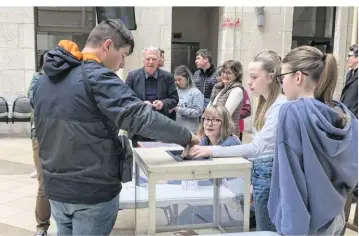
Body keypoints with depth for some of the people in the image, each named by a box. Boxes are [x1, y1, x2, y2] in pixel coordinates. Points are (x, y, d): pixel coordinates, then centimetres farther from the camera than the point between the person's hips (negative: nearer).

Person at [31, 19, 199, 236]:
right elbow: (141, 117, -27)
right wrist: (187, 137, -15)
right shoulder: (97, 77, -20)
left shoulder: (46, 78, 7)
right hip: (93, 190, -7)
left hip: (55, 187, 7)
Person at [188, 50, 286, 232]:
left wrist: (212, 151, -31)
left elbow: (257, 147, -28)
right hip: (260, 173, 9)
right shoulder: (265, 103, 9)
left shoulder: (280, 106, -21)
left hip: (269, 175, -9)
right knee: (262, 229, 19)